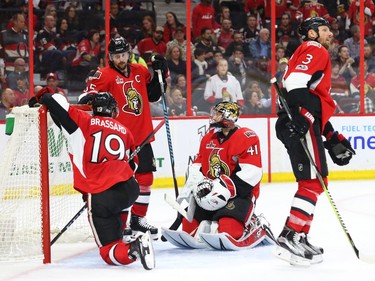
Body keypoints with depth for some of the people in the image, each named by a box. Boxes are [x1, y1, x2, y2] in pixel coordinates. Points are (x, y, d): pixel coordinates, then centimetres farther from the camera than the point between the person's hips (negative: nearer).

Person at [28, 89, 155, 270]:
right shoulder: (124, 131, 17)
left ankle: (133, 248, -29)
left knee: (110, 254, -1)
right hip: (130, 188, 5)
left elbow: (52, 100, -1)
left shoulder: (84, 121, 4)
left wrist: (41, 97, 22)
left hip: (101, 197, -5)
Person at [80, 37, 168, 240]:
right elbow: (88, 97, -15)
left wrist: (160, 73, 9)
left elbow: (153, 95, 20)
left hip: (142, 136, 6)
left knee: (145, 177, 13)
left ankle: (138, 219, 29)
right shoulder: (105, 75, -7)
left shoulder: (140, 71, 11)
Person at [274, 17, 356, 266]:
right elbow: (295, 82, -20)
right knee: (314, 181, -14)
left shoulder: (318, 56, 31)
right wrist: (299, 115, -31)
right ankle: (290, 238, -20)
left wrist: (332, 137, 27)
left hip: (306, 123, 10)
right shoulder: (314, 50, -1)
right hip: (300, 124, -10)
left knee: (314, 181, 13)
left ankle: (299, 238, 13)